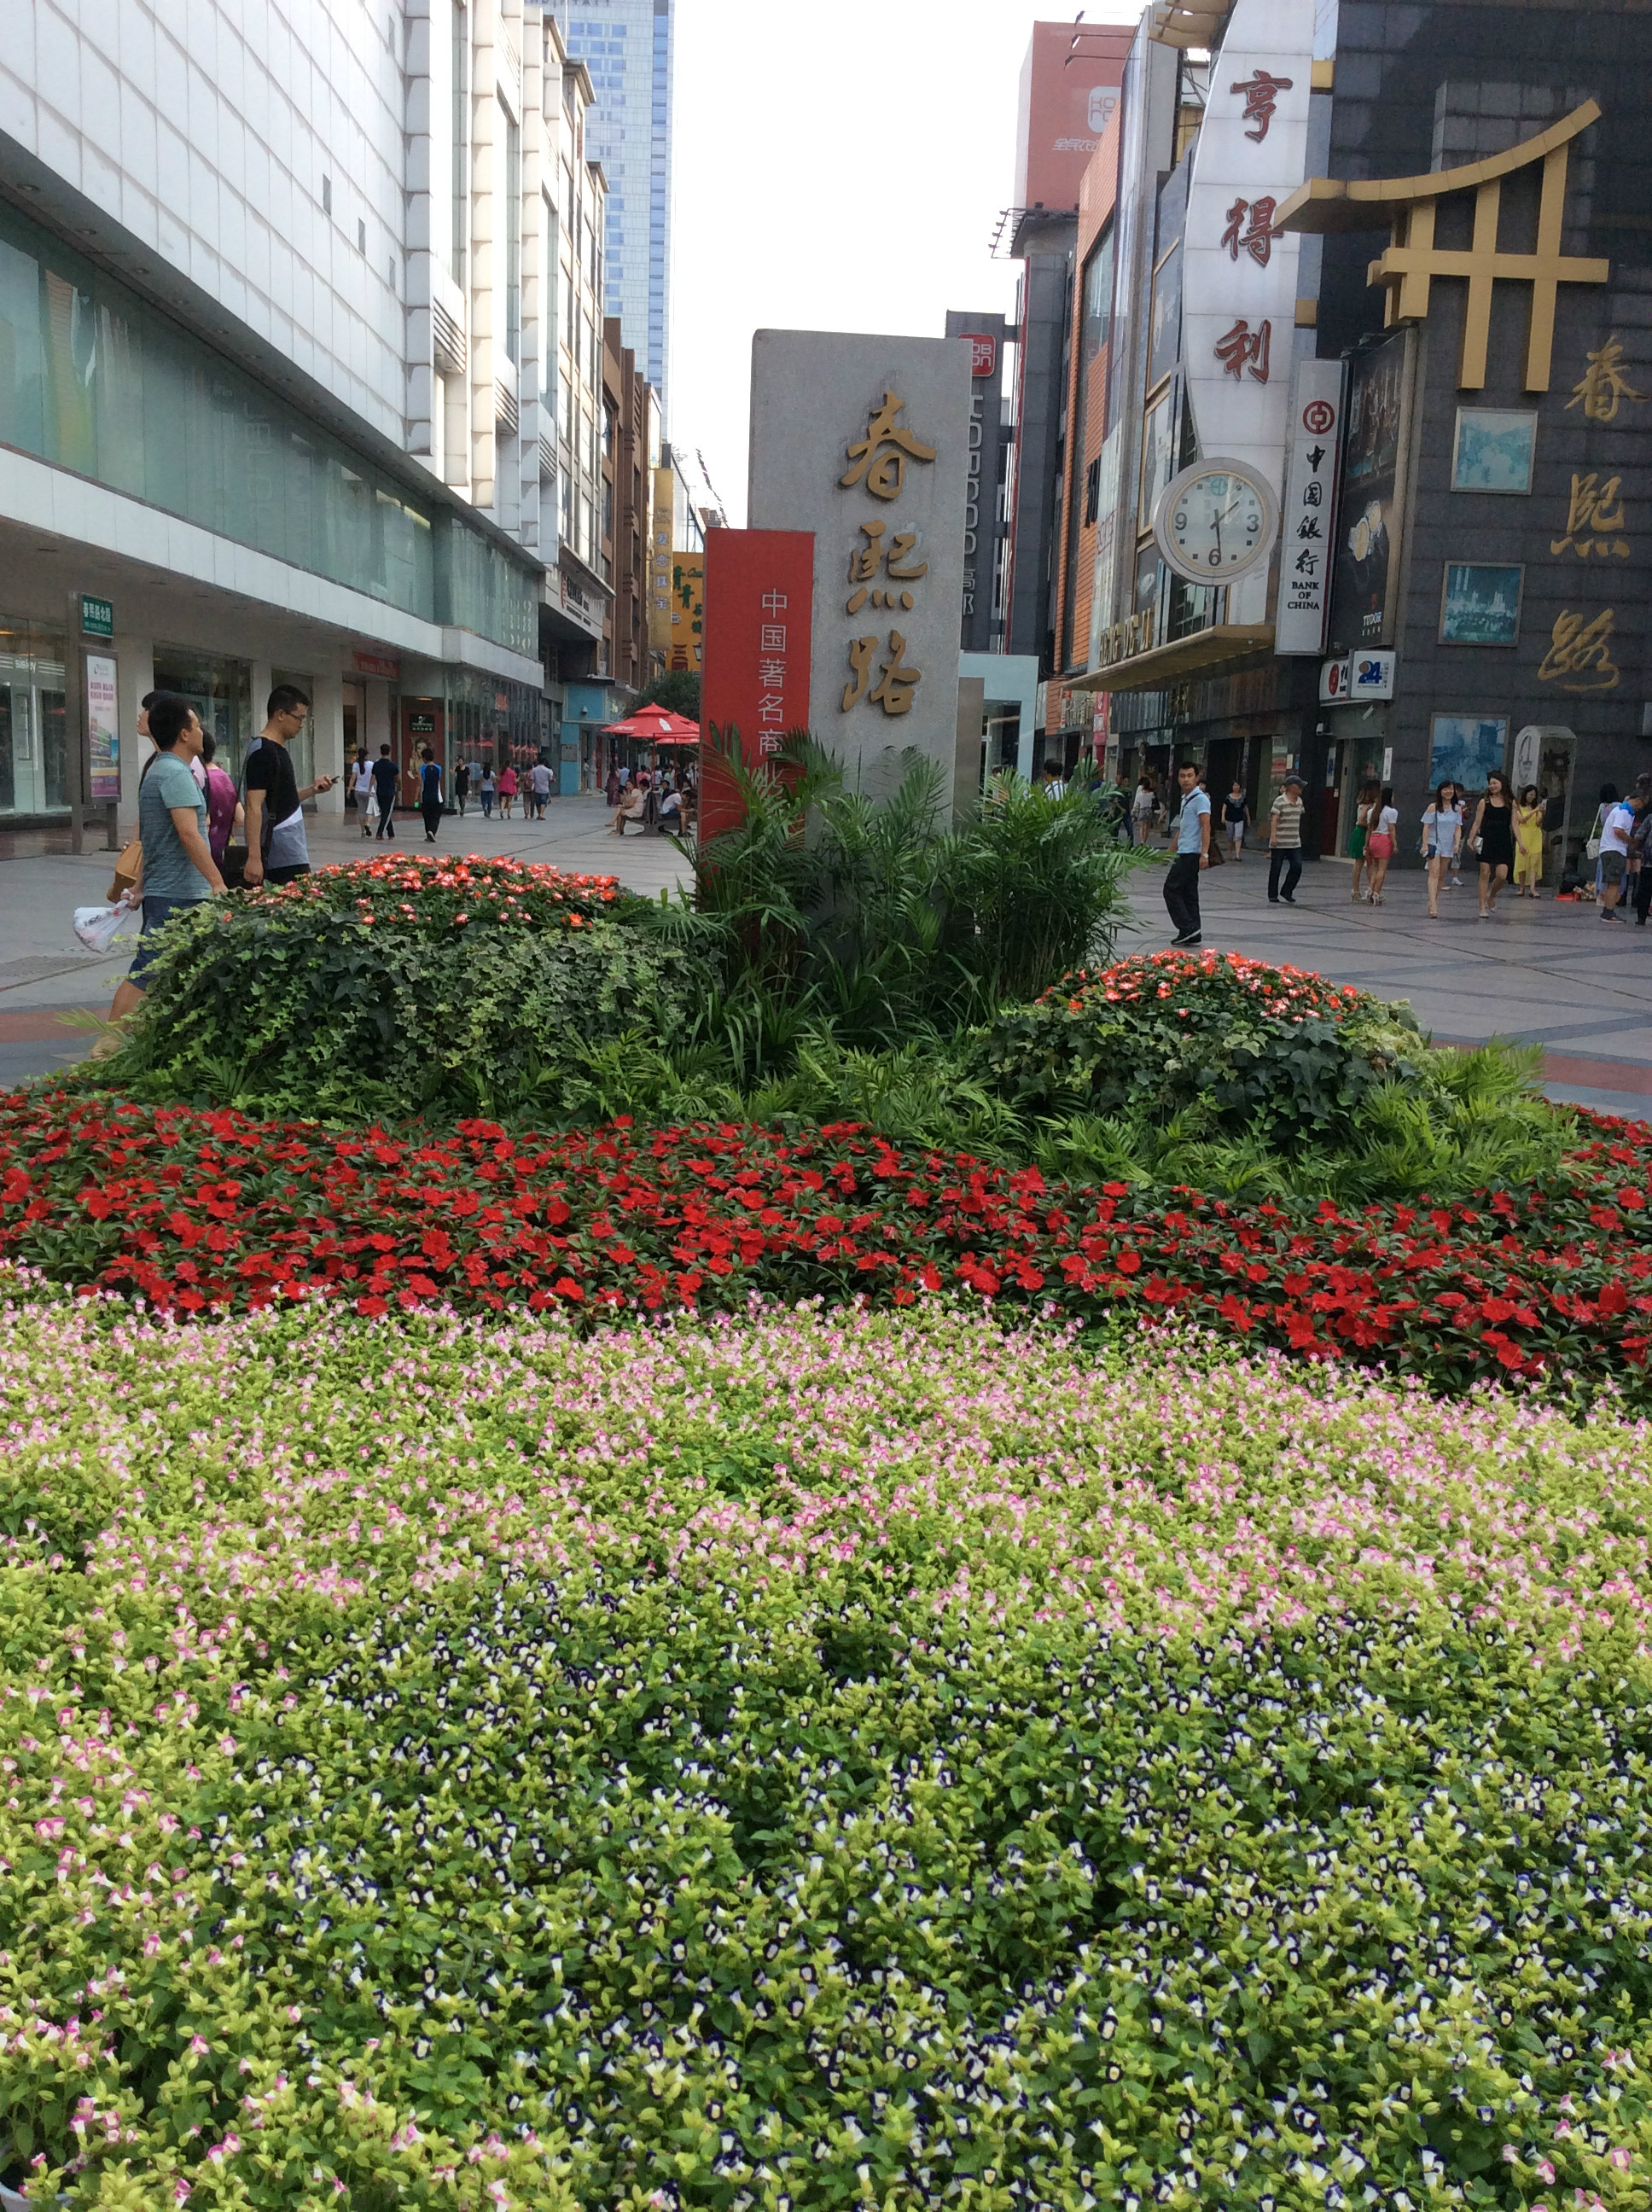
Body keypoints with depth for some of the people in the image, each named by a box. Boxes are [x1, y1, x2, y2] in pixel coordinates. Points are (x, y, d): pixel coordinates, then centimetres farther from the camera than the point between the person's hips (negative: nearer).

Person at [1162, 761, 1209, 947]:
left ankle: (1187, 928, -9)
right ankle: (1193, 933, 10)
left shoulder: (1200, 799, -10)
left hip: (1191, 854, -10)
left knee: (1171, 889, -9)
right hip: (1184, 853, 10)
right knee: (1188, 893, 9)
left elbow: (1206, 827, -18)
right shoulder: (1185, 799, 19)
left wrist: (1204, 854, -25)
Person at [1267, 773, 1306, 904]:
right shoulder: (1280, 801, -9)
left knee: (1297, 867, -4)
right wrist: (1273, 836, -26)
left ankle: (1286, 892, 12)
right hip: (1279, 843, -6)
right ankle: (1273, 896, 11)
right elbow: (1274, 820, -16)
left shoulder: (1299, 801, 12)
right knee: (1276, 869, 1)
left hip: (1294, 843, 6)